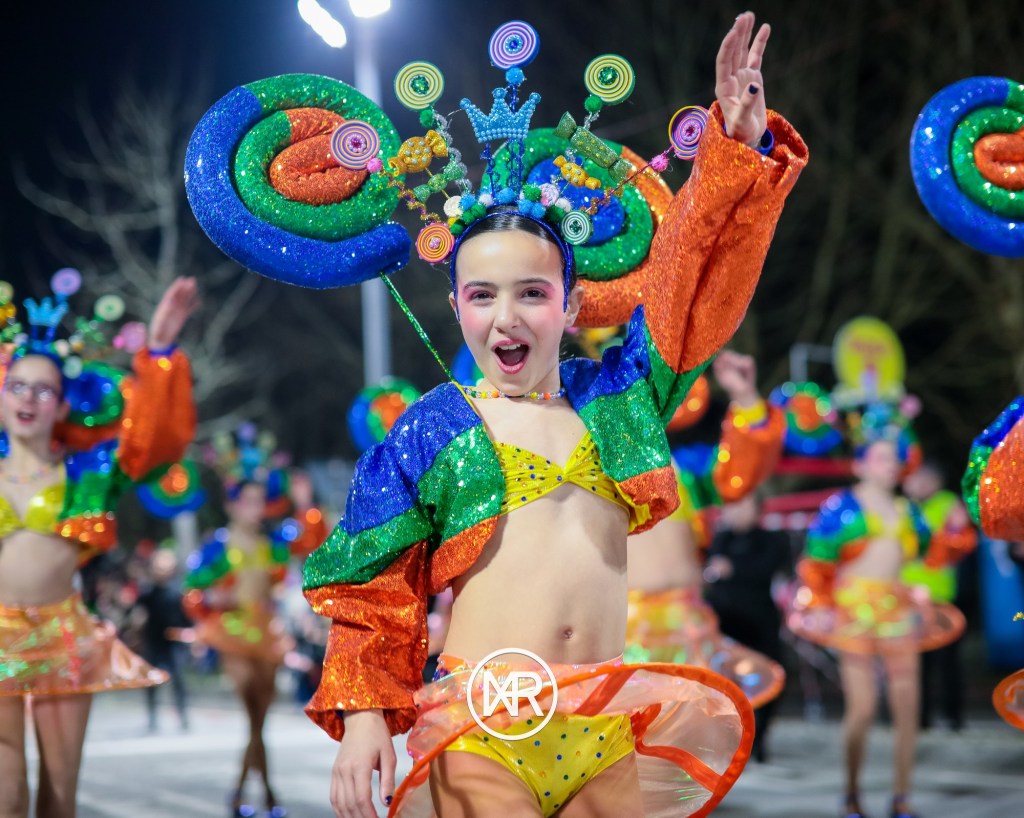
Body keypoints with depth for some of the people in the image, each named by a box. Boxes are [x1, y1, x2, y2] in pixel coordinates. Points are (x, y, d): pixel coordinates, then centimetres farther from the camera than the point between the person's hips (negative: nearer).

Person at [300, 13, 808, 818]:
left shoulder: (615, 396, 12)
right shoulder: (429, 432, 5)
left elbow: (695, 284, 8)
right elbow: (376, 589, 6)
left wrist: (742, 146, -1)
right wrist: (363, 715, -3)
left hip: (605, 719, 3)